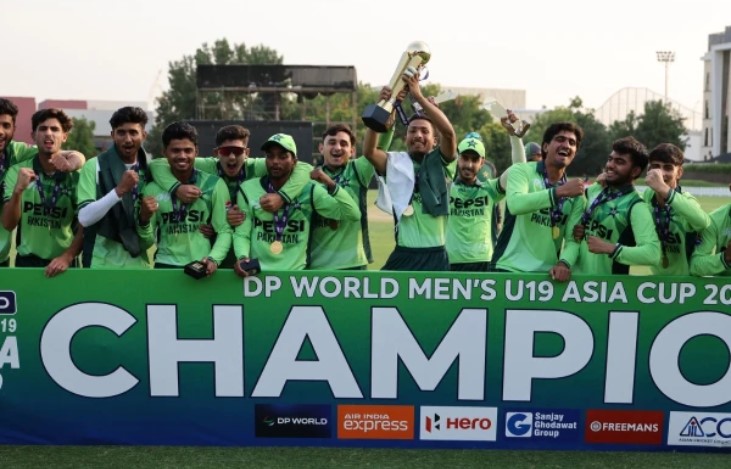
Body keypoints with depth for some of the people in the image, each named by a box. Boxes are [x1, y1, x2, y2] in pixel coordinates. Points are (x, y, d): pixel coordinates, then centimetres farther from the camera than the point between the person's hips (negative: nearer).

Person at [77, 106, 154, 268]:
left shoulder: (149, 170, 7)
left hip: (140, 263, 4)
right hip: (103, 263, -4)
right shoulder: (94, 166, -6)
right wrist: (119, 190, -25)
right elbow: (84, 218, -17)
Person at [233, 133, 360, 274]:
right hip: (257, 272, 0)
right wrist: (242, 257, -19)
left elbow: (353, 214, -8)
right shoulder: (248, 189, -1)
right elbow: (241, 234, 1)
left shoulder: (308, 190, -2)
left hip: (295, 273, 0)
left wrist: (331, 185, -20)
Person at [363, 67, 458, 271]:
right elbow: (369, 151, -12)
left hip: (436, 256, 0)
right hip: (403, 256, 0)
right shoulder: (395, 162, 6)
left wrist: (418, 96, -17)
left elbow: (449, 132, -14)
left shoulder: (442, 163, 4)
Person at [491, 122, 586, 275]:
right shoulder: (521, 170, -3)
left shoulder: (574, 192, 10)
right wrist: (560, 191, -28)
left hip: (547, 273, 4)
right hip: (510, 268, -4)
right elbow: (515, 204, -24)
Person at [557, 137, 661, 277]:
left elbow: (653, 254, -25)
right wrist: (564, 262, -12)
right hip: (575, 276, 5)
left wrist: (610, 248, -29)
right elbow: (573, 235, 4)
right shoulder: (592, 191, 3)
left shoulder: (636, 207, -14)